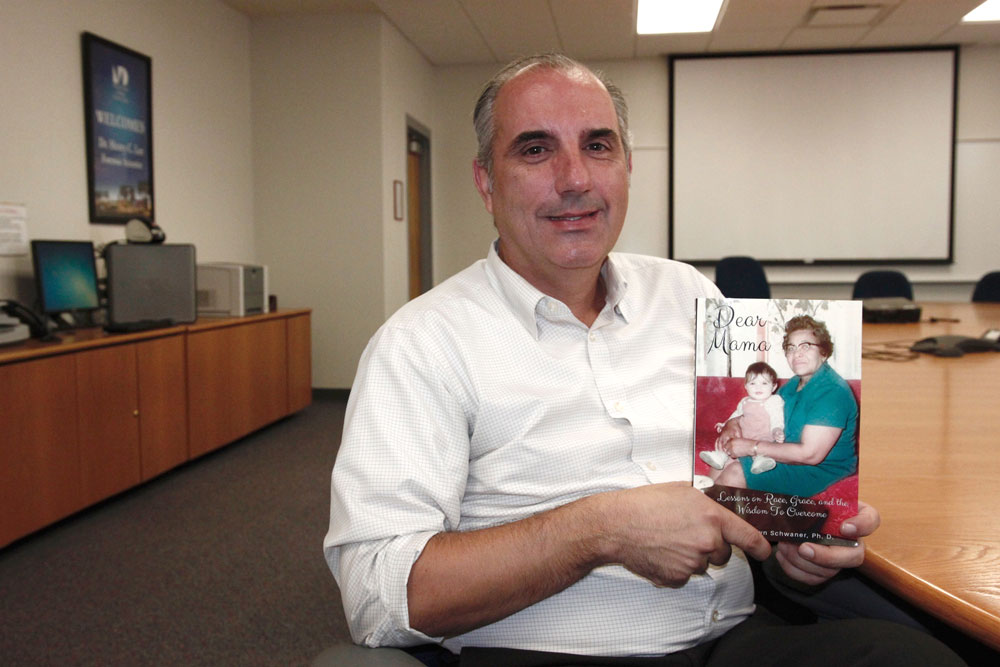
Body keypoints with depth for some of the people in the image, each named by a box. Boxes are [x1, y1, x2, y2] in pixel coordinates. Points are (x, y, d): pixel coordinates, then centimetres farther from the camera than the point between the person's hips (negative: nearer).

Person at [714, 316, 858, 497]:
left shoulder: (832, 391, -22)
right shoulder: (794, 384, 10)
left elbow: (810, 454, -27)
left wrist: (752, 447, -24)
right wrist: (732, 424, -6)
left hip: (820, 471, -10)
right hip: (788, 456, 10)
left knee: (733, 474, -19)